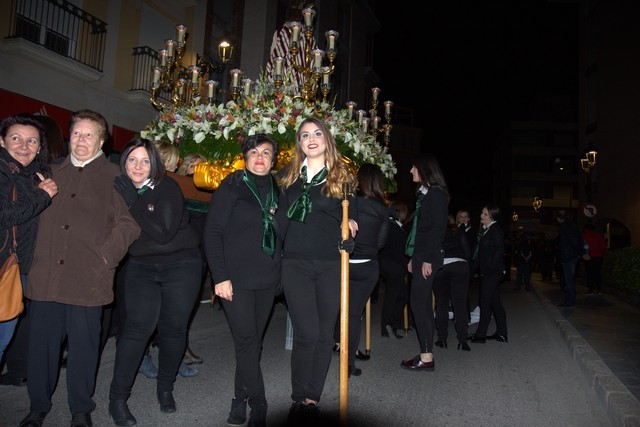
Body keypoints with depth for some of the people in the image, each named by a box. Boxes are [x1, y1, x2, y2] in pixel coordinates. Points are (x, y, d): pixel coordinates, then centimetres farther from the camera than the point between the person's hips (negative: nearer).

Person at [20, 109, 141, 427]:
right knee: (41, 343, 10)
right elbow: (34, 216, 22)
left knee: (83, 346, 7)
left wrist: (105, 257, -10)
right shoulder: (52, 173, 14)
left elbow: (129, 223, -5)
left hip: (87, 279, -3)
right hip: (46, 275, 4)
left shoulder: (113, 176, 0)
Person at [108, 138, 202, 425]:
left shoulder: (168, 188, -13)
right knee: (138, 325, -12)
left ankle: (165, 389, 24)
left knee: (173, 328, 3)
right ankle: (118, 398, 1)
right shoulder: (120, 191, 3)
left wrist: (131, 204, -21)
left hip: (181, 265, -2)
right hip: (141, 267, 3)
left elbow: (163, 232, -23)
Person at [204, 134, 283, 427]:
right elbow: (212, 232, -7)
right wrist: (220, 276, -13)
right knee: (246, 341, -5)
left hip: (267, 280, 5)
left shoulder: (277, 192, 10)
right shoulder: (231, 187, -4)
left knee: (253, 342, 10)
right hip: (236, 279, -4)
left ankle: (240, 401, 26)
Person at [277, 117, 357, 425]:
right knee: (306, 332, -7)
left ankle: (313, 397, 19)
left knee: (325, 333, 5)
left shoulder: (342, 177, 8)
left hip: (331, 264, 1)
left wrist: (350, 226, -4)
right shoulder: (287, 177, 11)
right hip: (296, 263, 0)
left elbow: (350, 217, 15)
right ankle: (300, 398, 11)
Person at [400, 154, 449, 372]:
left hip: (428, 256, -10)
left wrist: (428, 259, -20)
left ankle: (427, 357, -3)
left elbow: (437, 229, -17)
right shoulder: (425, 194, 19)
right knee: (423, 303, 9)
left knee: (418, 302, -9)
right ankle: (426, 354, 16)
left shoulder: (436, 194, -9)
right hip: (421, 255, 10)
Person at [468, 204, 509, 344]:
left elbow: (499, 251, -16)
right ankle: (502, 333, 19)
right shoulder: (484, 230, 16)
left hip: (492, 272, -9)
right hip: (487, 272, 9)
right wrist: (476, 267, 10)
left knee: (485, 302, -7)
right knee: (495, 302, 12)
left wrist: (489, 268, -19)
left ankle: (480, 334, -2)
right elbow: (479, 251, 17)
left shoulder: (496, 230, -10)